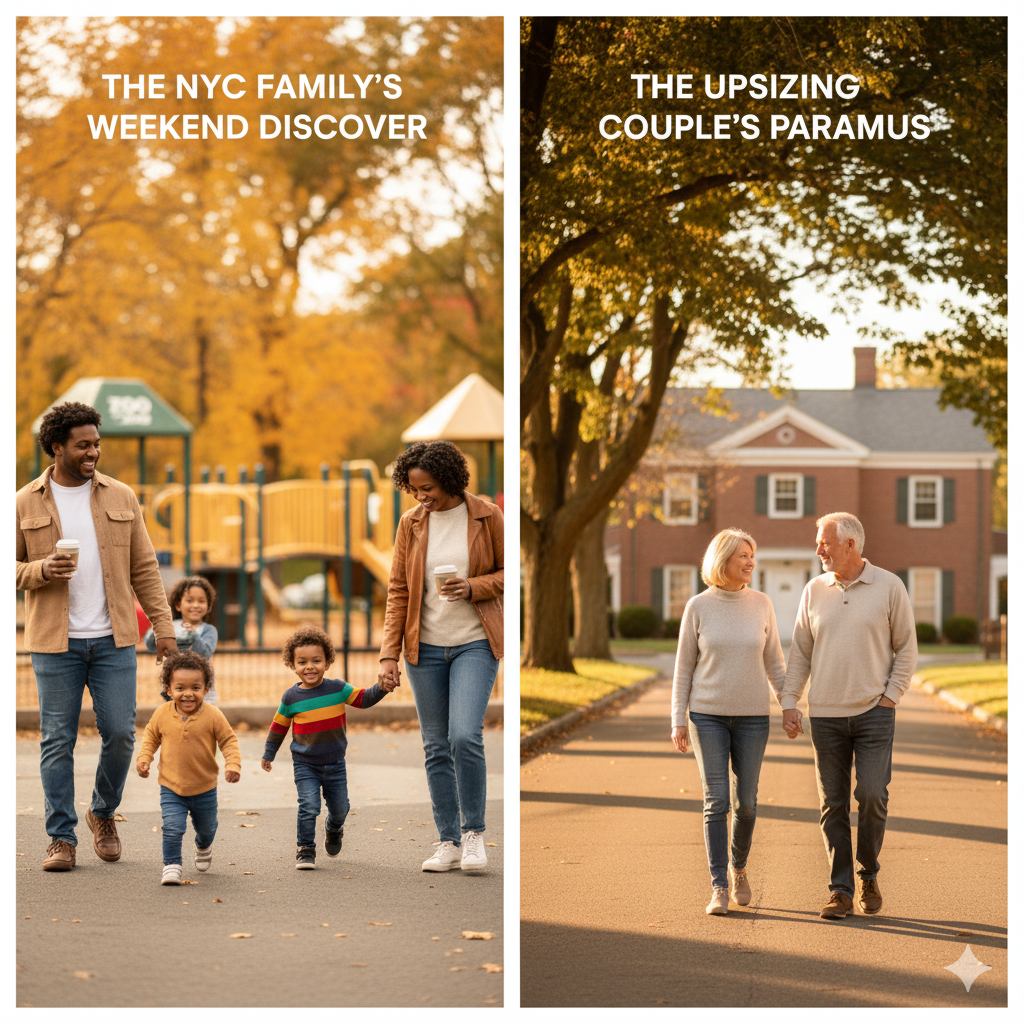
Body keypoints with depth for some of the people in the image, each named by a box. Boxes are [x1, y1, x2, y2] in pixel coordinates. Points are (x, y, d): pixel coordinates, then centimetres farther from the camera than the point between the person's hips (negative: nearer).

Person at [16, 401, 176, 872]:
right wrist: (41, 570, -15)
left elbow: (144, 568, 9)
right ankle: (62, 837, 8)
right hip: (54, 643, -1)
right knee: (58, 740, 0)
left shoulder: (120, 498, 8)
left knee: (120, 733, -2)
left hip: (113, 639, 1)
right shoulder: (26, 504, 2)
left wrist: (164, 626, 4)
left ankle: (103, 813, 23)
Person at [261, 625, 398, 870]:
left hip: (335, 764, 2)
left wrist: (381, 688, -17)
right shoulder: (291, 698, -6)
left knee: (340, 807, 12)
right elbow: (279, 726, 7)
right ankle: (305, 850, -2)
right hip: (305, 765, -2)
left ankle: (334, 829, 46)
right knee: (309, 806, -16)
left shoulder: (337, 689, -5)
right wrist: (269, 754, 16)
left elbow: (363, 698, 2)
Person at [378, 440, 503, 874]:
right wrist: (390, 653, 0)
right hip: (426, 646, 3)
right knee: (436, 746, 5)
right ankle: (448, 842, 12)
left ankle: (473, 832, -1)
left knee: (464, 736, -17)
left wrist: (474, 586, -16)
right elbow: (398, 590, 6)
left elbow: (508, 573, 4)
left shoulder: (486, 517, -3)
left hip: (475, 642, -3)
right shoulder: (411, 524, 4)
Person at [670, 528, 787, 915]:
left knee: (745, 802, 4)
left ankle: (738, 867, 31)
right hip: (708, 716, -2)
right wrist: (678, 721, -3)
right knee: (716, 800, -8)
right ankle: (719, 889, -3)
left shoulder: (761, 604, 1)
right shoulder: (698, 607, -4)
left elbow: (774, 662, 7)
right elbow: (684, 666, 0)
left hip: (751, 716, 2)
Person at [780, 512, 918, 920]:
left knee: (872, 796, -10)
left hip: (874, 712, -2)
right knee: (833, 804, 2)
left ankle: (869, 876, 12)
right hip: (825, 714, 3)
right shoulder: (814, 591, 7)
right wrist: (788, 702, 1)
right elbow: (800, 652, 10)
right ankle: (840, 891, 7)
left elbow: (906, 647, 4)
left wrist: (890, 697, -5)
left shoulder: (889, 587, -1)